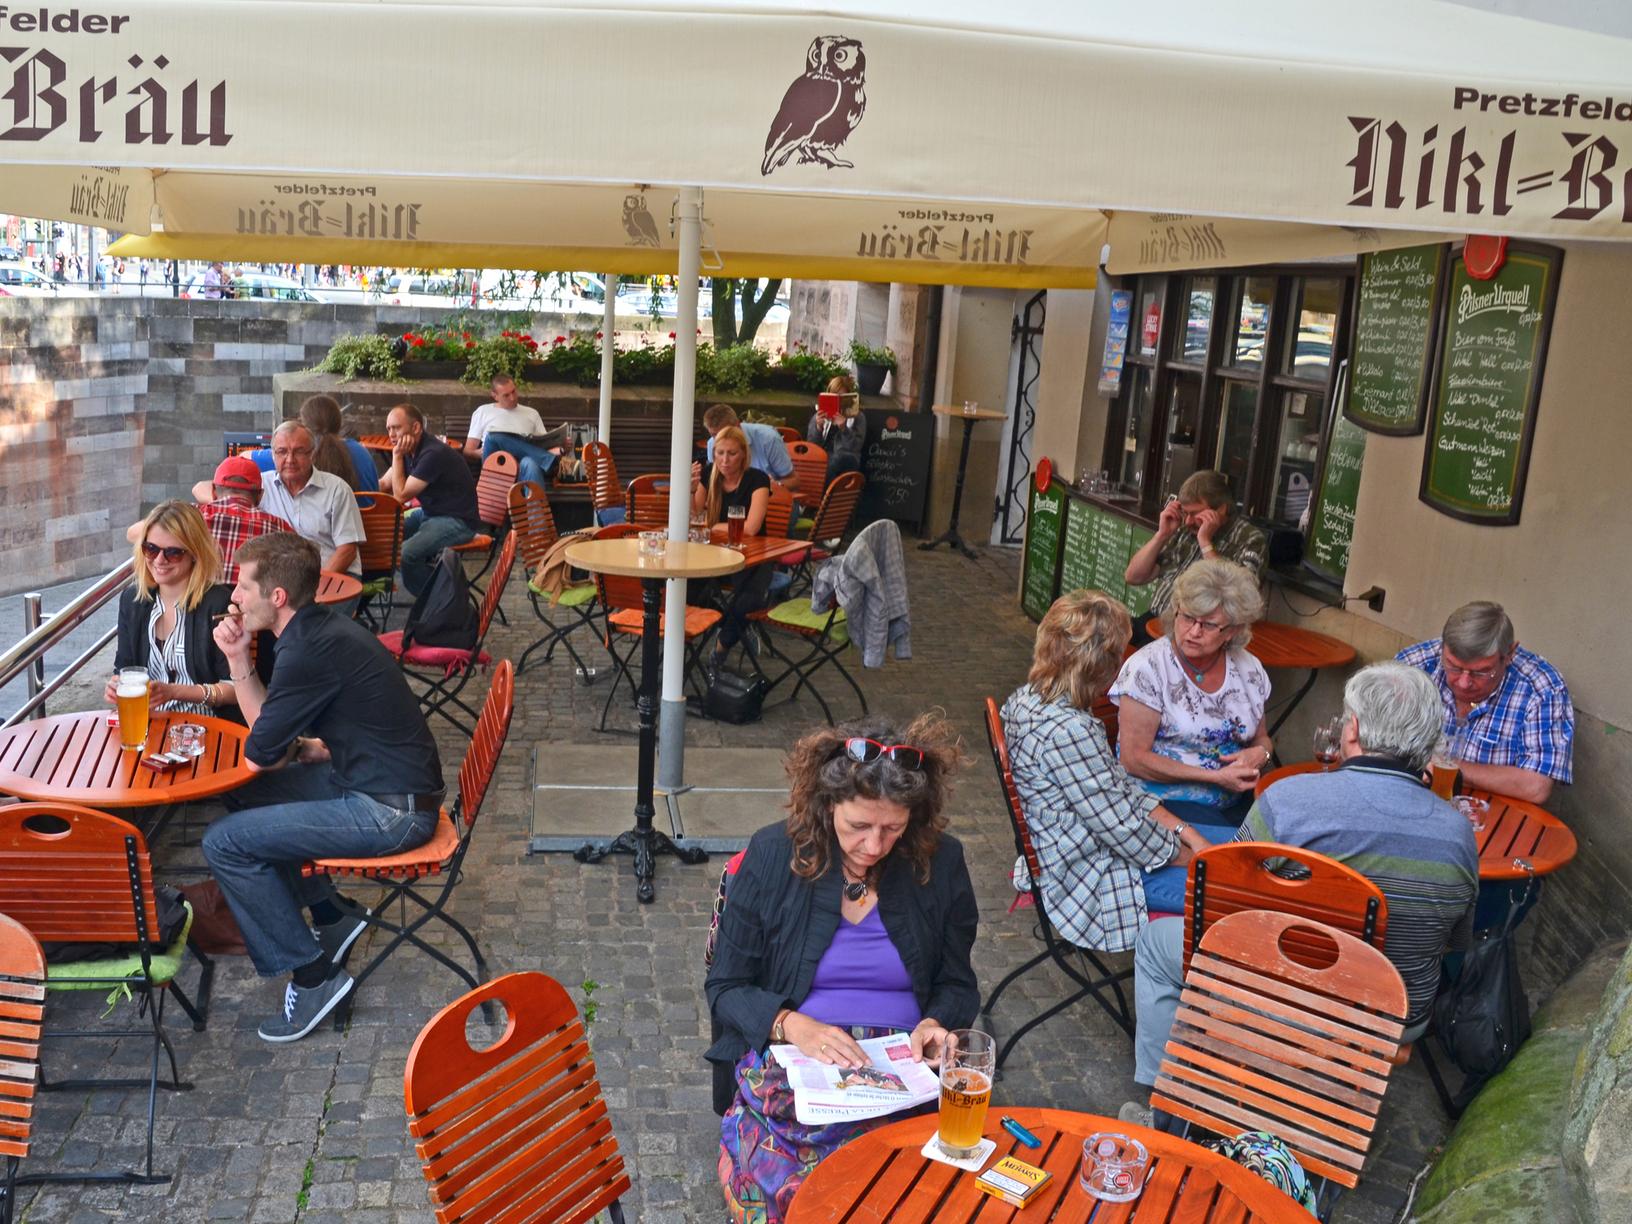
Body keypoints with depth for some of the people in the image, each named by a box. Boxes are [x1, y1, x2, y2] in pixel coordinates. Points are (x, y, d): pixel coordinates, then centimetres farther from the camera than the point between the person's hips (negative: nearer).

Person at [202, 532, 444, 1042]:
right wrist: (239, 660, 6)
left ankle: (312, 974, 1)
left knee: (225, 843, -10)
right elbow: (271, 731, 16)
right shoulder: (322, 629, 9)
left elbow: (259, 754, -14)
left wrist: (297, 751, 7)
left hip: (390, 812, -10)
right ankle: (331, 917, 26)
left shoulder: (311, 650, -22)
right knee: (241, 794, 21)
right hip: (376, 780, 10)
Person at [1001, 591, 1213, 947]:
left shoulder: (1030, 698, -2)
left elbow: (1120, 785, 6)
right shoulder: (1066, 730, -31)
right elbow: (1124, 829, -24)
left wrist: (1185, 831, 1)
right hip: (1097, 878, -9)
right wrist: (1195, 859, -6)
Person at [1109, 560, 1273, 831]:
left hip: (1237, 799, 6)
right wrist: (1216, 776, -16)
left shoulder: (1249, 669, 6)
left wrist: (1260, 753, -3)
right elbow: (1134, 759, -14)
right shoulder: (1148, 668, -10)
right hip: (1168, 798, -6)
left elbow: (1261, 738, 22)